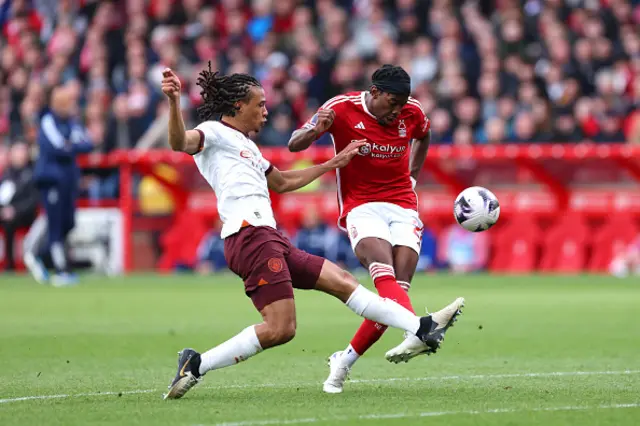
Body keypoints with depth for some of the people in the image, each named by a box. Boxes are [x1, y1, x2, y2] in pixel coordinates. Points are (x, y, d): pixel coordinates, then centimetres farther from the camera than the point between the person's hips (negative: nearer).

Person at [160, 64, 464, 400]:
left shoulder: (244, 145, 29)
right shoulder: (214, 132, 0)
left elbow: (282, 182, 41)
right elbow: (180, 142, -22)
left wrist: (333, 163, 46)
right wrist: (174, 102, -41)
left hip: (269, 240, 10)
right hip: (250, 236, -10)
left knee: (341, 282, 10)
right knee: (280, 328, -17)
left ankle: (422, 328, 12)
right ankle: (197, 364, -12)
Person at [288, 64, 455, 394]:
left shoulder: (411, 112, 3)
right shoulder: (342, 109, -8)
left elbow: (423, 137, 27)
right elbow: (294, 145, -6)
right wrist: (316, 130, -27)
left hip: (403, 207, 4)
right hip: (361, 205, -4)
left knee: (396, 288, -11)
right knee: (383, 270, -31)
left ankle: (344, 362, 4)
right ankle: (417, 332, -56)